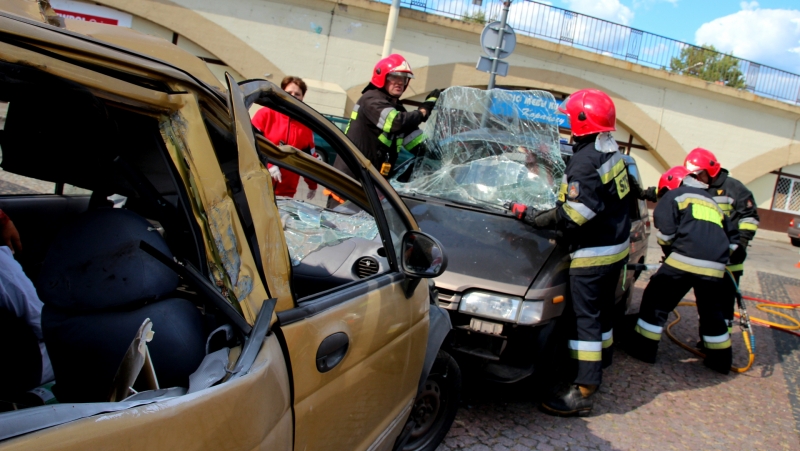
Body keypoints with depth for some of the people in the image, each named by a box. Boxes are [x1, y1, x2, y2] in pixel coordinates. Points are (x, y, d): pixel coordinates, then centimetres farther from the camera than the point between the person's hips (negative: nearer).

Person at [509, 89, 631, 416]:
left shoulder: (586, 160, -22)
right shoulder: (611, 152, 8)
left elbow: (573, 216, -26)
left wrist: (529, 216, -18)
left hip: (594, 253, -10)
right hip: (616, 246, 10)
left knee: (584, 318, -5)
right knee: (600, 311, 22)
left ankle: (583, 390, -1)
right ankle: (600, 362, 38)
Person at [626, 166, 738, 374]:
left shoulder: (673, 196, 11)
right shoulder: (712, 202, 31)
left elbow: (665, 232, -2)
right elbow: (732, 236, 33)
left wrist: (670, 252, 15)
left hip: (686, 260, -6)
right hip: (715, 267, 6)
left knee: (657, 299, 6)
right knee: (712, 310, 21)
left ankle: (644, 348, 8)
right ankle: (720, 358, 29)